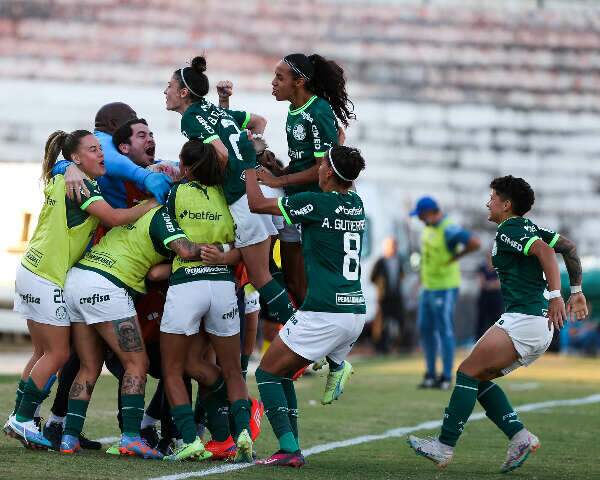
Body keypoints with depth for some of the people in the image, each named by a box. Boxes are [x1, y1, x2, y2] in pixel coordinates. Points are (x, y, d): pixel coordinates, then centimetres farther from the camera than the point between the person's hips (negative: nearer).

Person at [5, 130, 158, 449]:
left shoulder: (60, 181, 13)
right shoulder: (81, 185, -15)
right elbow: (113, 217, -21)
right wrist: (152, 203, -13)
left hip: (32, 271, 9)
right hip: (48, 279, -9)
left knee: (44, 353, 14)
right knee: (58, 354, -2)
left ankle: (18, 419, 15)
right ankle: (23, 421, 0)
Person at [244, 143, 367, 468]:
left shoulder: (317, 204, -10)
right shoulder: (356, 205, 10)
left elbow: (257, 204, -1)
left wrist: (249, 165, 13)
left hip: (323, 314, -7)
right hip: (356, 312, 7)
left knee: (267, 373, 5)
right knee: (282, 374, 21)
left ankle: (289, 449, -8)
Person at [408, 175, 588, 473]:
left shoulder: (508, 230, -8)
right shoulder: (529, 228, 19)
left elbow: (544, 251, -23)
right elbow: (569, 247, 18)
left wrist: (555, 296, -28)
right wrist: (577, 291, 17)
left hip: (523, 319, -10)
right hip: (540, 325, 10)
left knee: (468, 372, -6)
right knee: (480, 378, 13)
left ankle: (445, 447, -8)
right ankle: (520, 437, 2)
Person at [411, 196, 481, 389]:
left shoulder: (449, 229, -22)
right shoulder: (429, 227, 7)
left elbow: (475, 243, -32)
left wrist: (455, 257, -20)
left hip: (445, 288, -9)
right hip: (428, 286, 9)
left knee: (445, 331, -4)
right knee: (425, 328, 11)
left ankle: (447, 377, 3)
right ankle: (430, 374, 19)